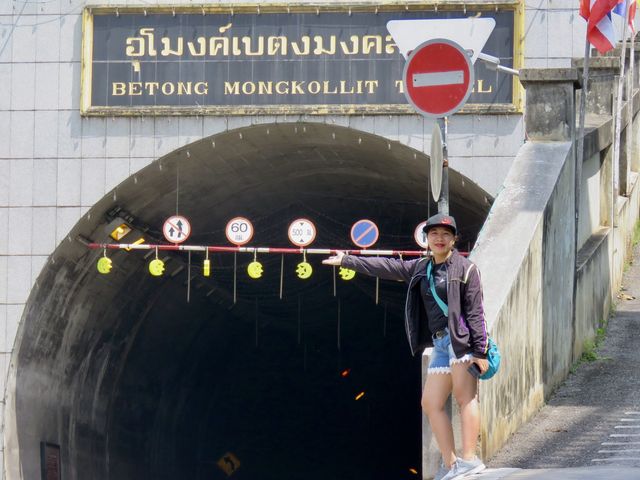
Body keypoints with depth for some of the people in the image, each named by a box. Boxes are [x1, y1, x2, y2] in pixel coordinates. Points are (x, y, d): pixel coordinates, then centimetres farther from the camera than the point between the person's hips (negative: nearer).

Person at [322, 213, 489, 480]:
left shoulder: (465, 269, -1)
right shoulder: (420, 268, 19)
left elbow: (475, 311, -7)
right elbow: (386, 267, 25)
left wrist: (479, 350, -13)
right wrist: (346, 261, 27)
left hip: (461, 337, -8)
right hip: (440, 343, 8)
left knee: (464, 397, -13)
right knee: (431, 404, 1)